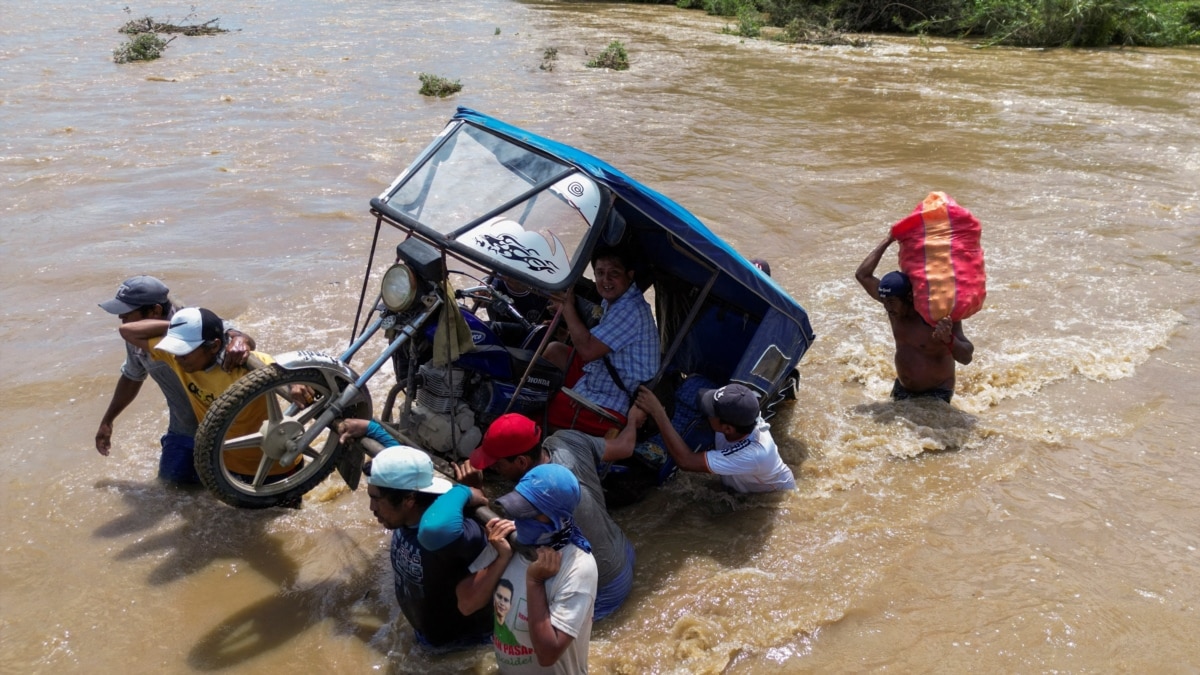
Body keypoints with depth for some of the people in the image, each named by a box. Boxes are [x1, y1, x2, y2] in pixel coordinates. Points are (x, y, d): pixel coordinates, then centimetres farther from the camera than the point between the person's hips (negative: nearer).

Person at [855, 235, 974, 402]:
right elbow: (862, 275, 0)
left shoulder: (942, 315, -24)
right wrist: (887, 241, -2)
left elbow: (966, 358, -28)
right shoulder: (894, 303, -5)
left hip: (936, 394, -6)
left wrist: (949, 339, -49)